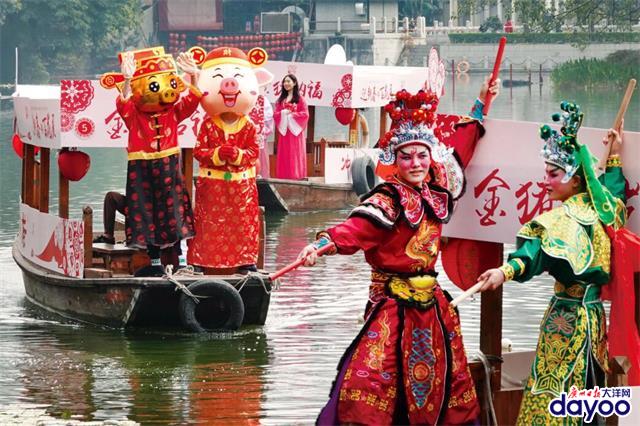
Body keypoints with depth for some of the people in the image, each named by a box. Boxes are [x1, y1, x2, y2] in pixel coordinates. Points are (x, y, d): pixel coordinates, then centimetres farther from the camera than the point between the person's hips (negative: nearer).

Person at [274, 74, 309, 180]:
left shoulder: (300, 99, 1)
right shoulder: (281, 99, 14)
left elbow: (305, 114, -7)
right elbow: (275, 114, 9)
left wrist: (292, 115, -13)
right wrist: (283, 113, -10)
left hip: (295, 130, -4)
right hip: (284, 130, 4)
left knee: (295, 154, -6)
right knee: (284, 155, 1)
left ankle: (296, 175, -7)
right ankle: (284, 176, 1)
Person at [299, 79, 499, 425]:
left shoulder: (436, 192, 6)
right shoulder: (387, 201, -14)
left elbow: (457, 153, 23)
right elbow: (356, 229, -31)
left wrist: (480, 108, 33)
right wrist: (323, 244, -51)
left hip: (432, 305, 7)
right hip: (394, 306, -7)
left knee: (439, 383, 15)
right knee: (374, 379, -16)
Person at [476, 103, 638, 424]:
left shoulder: (564, 219, -18)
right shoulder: (601, 207, 6)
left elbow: (538, 252, -37)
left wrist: (506, 271, -52)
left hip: (567, 317, -9)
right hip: (593, 313, 9)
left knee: (554, 396, -6)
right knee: (585, 391, 15)